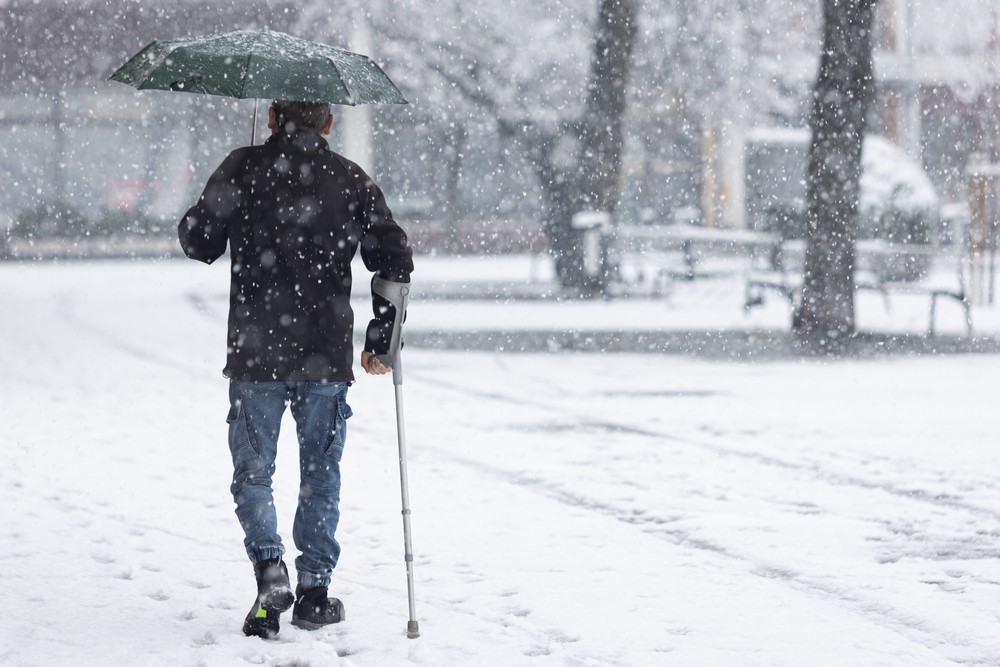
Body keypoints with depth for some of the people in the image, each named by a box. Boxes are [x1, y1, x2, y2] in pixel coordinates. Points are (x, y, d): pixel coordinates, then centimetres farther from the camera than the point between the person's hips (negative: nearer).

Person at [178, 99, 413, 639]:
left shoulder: (242, 168, 0)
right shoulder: (352, 180, 4)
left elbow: (199, 242, 1)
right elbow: (395, 260, 3)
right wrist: (381, 341, 10)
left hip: (255, 352, -1)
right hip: (327, 354, 1)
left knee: (252, 472, 8)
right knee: (320, 474, 13)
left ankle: (269, 565, -15)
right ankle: (315, 590, 12)